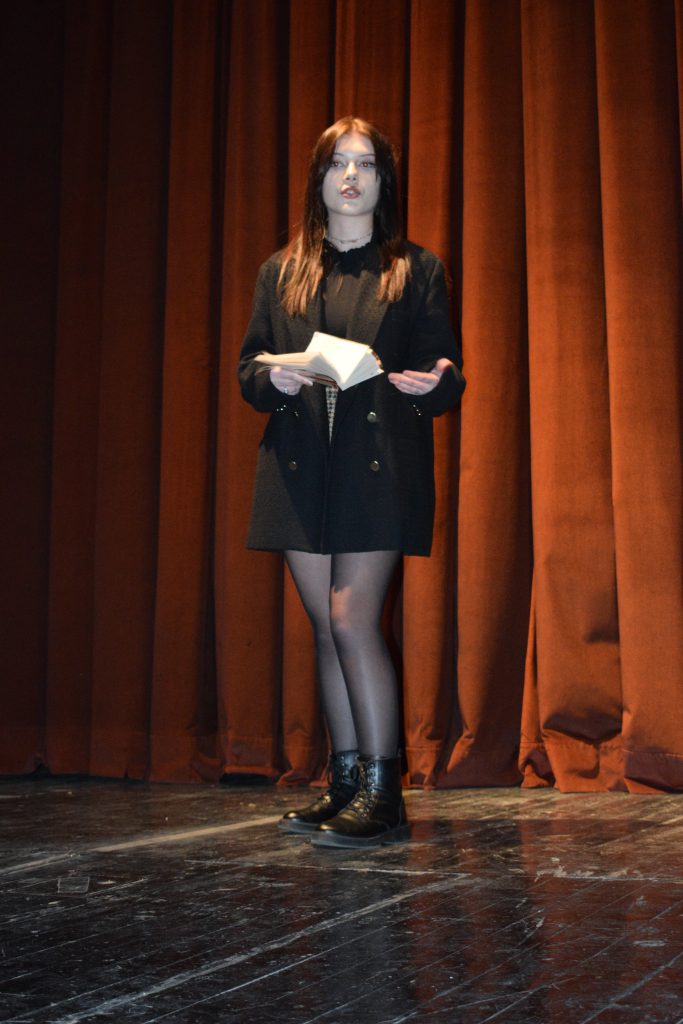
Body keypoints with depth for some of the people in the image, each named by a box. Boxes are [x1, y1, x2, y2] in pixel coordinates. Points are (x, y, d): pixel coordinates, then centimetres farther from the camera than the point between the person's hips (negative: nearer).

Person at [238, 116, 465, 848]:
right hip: (300, 464, 4)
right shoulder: (281, 273, 16)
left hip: (381, 465, -3)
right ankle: (344, 785, 14)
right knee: (327, 627, 5)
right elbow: (247, 369, 14)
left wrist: (434, 383, -17)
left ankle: (381, 794, -5)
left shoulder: (416, 269, 9)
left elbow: (447, 377, 6)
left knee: (351, 618, -12)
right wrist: (274, 381, -9)